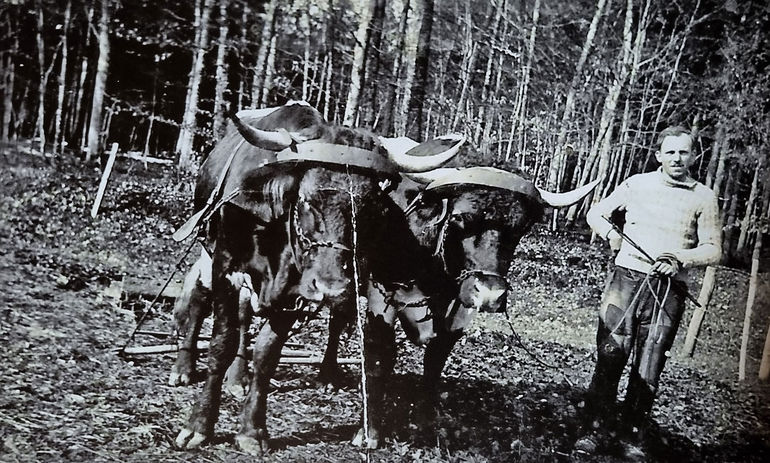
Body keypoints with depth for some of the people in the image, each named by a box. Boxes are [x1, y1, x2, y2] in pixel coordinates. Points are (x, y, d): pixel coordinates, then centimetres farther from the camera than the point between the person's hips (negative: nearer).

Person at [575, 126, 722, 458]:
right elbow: (596, 213, 15)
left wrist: (680, 259, -14)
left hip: (669, 290, 0)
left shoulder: (704, 197, 6)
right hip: (626, 278, 0)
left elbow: (713, 249, 5)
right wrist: (610, 233, -7)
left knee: (648, 370, 3)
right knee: (610, 357, -4)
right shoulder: (637, 184, 8)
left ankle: (631, 435, 17)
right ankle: (596, 429, 7)